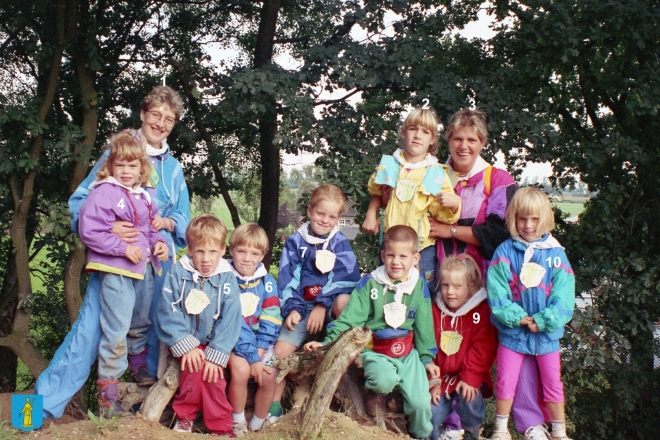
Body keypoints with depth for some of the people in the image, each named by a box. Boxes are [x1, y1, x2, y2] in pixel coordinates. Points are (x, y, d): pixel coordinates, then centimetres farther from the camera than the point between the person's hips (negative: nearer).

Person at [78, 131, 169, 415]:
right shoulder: (103, 193, -11)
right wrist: (123, 248, -20)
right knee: (116, 334, -8)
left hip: (144, 269, 8)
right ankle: (107, 398, 2)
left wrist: (158, 242, 0)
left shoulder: (144, 196, 12)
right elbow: (89, 231, -17)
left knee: (141, 328, 20)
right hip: (116, 271, -8)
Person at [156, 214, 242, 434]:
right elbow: (167, 312, -10)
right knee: (195, 367, -25)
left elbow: (230, 319, -10)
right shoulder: (178, 272, -6)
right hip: (184, 340, 0)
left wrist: (216, 355, -17)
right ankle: (184, 416, -2)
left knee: (212, 372, -23)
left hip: (212, 343, 0)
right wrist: (185, 346, -17)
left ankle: (221, 427, -4)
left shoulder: (227, 278, -6)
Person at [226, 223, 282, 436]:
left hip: (260, 342, 3)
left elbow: (271, 321, -4)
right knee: (240, 369, -28)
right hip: (233, 340, -3)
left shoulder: (267, 282, 1)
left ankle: (257, 425, 8)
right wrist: (251, 357, -22)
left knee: (268, 378, -18)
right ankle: (238, 423, -4)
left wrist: (258, 351, -17)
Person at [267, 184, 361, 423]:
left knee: (344, 301, -37)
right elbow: (286, 279, 4)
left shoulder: (340, 243, 3)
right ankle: (274, 406, 0)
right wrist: (292, 309, -10)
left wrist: (323, 305, -18)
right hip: (302, 306, 2)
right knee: (280, 350, -15)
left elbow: (346, 277, -9)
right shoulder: (295, 242, 8)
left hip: (330, 304, -2)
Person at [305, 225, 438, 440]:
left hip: (408, 352, 3)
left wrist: (427, 358, 13)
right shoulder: (370, 283, -5)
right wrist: (328, 342, -18)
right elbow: (350, 318, -8)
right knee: (385, 381, -34)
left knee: (420, 402, -10)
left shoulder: (419, 286, 3)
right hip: (375, 351, -2)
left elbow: (424, 326, 11)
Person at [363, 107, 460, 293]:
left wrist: (452, 203, -25)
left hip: (423, 246, -2)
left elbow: (443, 213, -4)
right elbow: (377, 194, 17)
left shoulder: (437, 173, -3)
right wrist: (371, 215, 3)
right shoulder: (389, 165, 2)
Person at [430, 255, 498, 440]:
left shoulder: (482, 311, -9)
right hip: (442, 377, 3)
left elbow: (483, 349, -13)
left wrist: (470, 378, -20)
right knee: (432, 414, -12)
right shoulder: (436, 310, 1)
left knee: (469, 399, -28)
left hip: (469, 376, -3)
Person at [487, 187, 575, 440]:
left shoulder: (556, 253, -5)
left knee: (553, 383, 11)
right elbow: (496, 292, -11)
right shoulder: (504, 251, -6)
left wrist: (542, 321, -17)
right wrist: (517, 317, -19)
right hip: (512, 331, 0)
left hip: (546, 332, 0)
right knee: (505, 381, 8)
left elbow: (563, 297, -9)